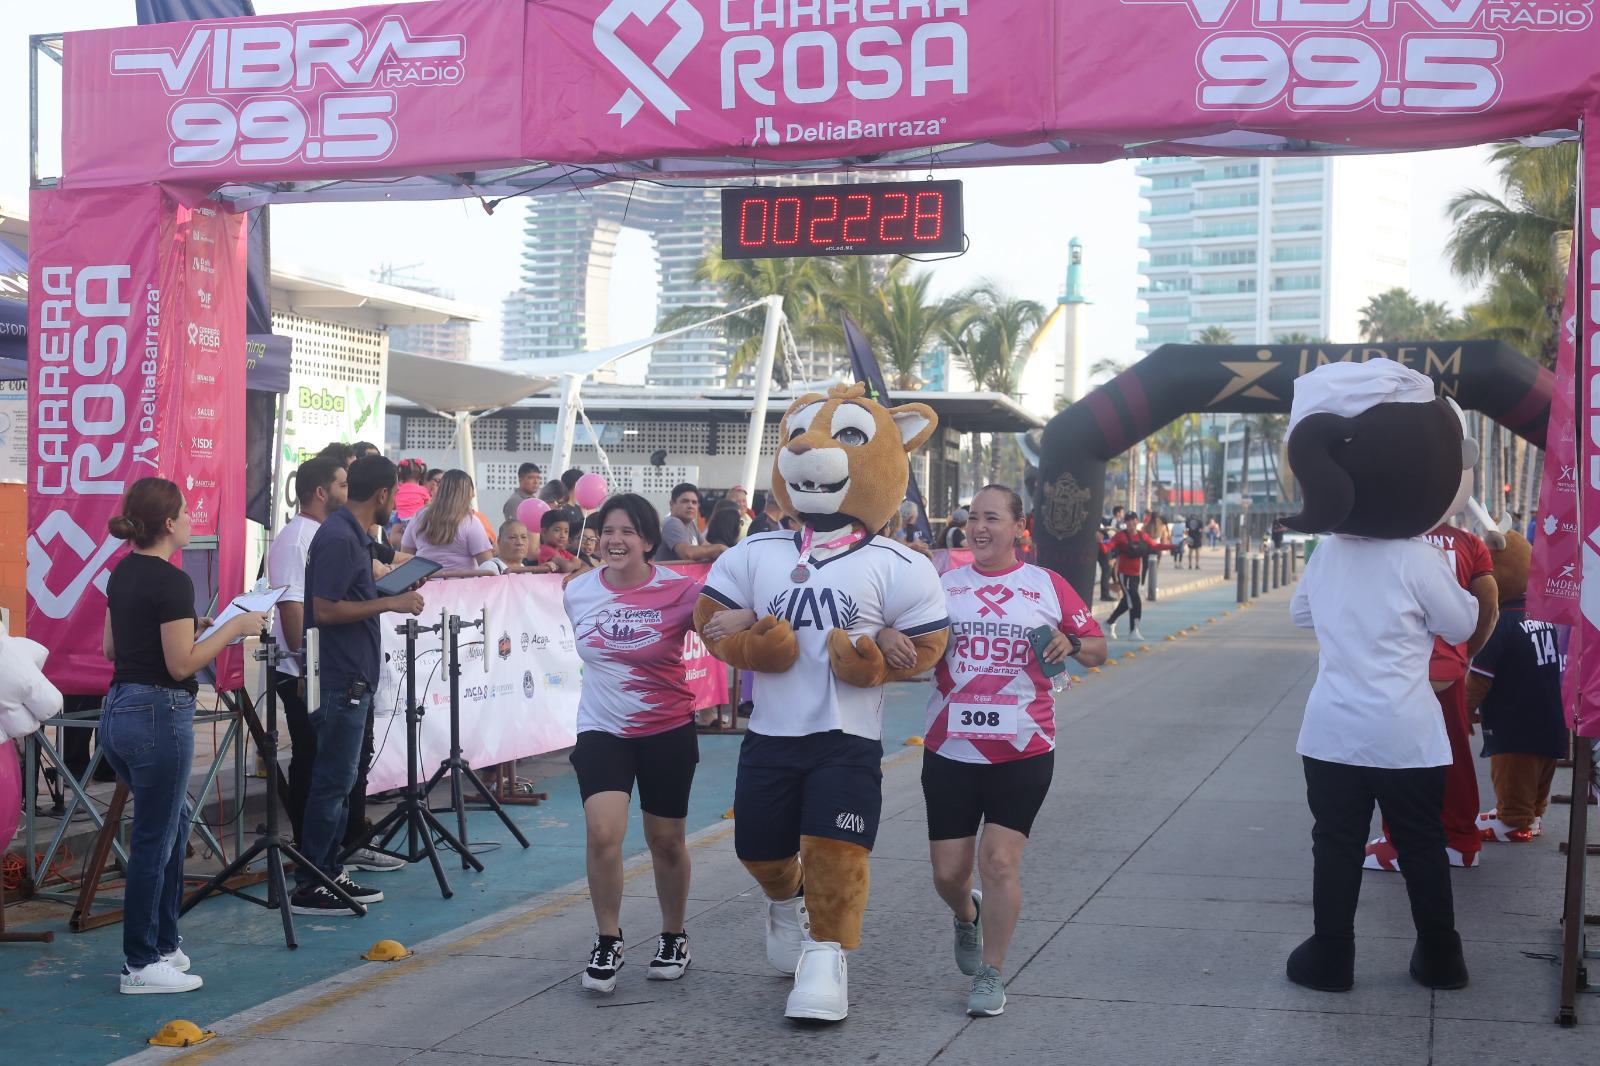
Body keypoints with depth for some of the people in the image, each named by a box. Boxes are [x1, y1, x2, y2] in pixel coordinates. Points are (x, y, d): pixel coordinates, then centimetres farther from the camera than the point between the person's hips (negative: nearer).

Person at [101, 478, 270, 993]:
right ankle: (140, 966, 8)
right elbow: (182, 664, -19)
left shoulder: (124, 573, 10)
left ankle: (161, 944, 26)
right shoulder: (172, 581, -17)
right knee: (154, 840, 0)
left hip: (118, 709, 9)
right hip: (159, 714, -9)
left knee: (172, 824, 20)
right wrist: (233, 628, -9)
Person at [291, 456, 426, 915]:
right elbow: (325, 610, -23)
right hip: (341, 680, -11)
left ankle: (331, 873, 22)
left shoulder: (353, 534, 13)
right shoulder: (339, 538, -18)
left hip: (353, 677, 11)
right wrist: (389, 603, -19)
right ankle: (309, 888, 1)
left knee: (341, 779, 15)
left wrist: (394, 593, 19)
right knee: (332, 782, -5)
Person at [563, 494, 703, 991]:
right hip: (601, 730, 2)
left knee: (666, 840, 10)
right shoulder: (577, 591, -2)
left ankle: (673, 938, 32)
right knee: (602, 834, -15)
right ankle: (607, 942, 3)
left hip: (667, 731, -1)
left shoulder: (679, 590, -14)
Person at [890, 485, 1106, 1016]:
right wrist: (885, 635, -23)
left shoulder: (1047, 586, 4)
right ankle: (968, 915, 41)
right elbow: (905, 638, 0)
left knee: (999, 860, -8)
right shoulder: (943, 583, 6)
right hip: (950, 749, 2)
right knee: (947, 872, 5)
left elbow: (1097, 648, 8)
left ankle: (991, 975, 9)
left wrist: (1073, 645, -14)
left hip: (1023, 752, -1)